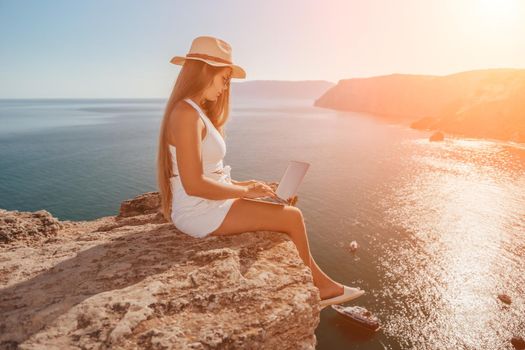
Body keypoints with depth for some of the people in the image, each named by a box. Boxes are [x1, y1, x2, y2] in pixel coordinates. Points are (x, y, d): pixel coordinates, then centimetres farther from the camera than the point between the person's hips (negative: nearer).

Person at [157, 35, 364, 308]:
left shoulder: (196, 111, 13)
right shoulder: (187, 114, -19)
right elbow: (194, 184, -25)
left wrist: (239, 185, 7)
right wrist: (244, 191, -15)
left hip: (207, 203, 10)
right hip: (199, 212, -10)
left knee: (288, 209, 12)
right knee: (292, 217, -9)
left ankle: (320, 284, 19)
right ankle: (316, 285, 17)